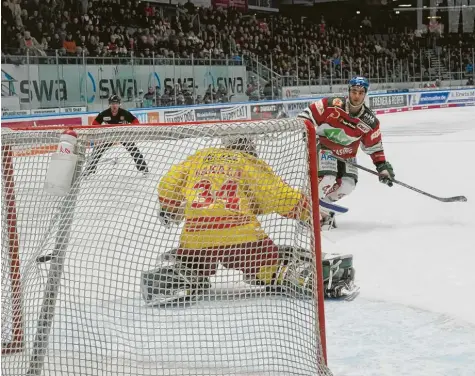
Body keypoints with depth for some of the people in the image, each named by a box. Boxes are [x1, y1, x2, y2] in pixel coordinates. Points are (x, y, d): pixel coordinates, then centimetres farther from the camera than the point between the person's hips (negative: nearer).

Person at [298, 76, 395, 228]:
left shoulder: (369, 122, -10)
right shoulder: (332, 105, -23)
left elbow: (374, 147, 0)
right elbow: (308, 114, -16)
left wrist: (382, 167, -6)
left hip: (346, 154, 5)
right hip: (323, 148, -5)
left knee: (347, 185, -7)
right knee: (327, 179, -25)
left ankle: (322, 206, 16)